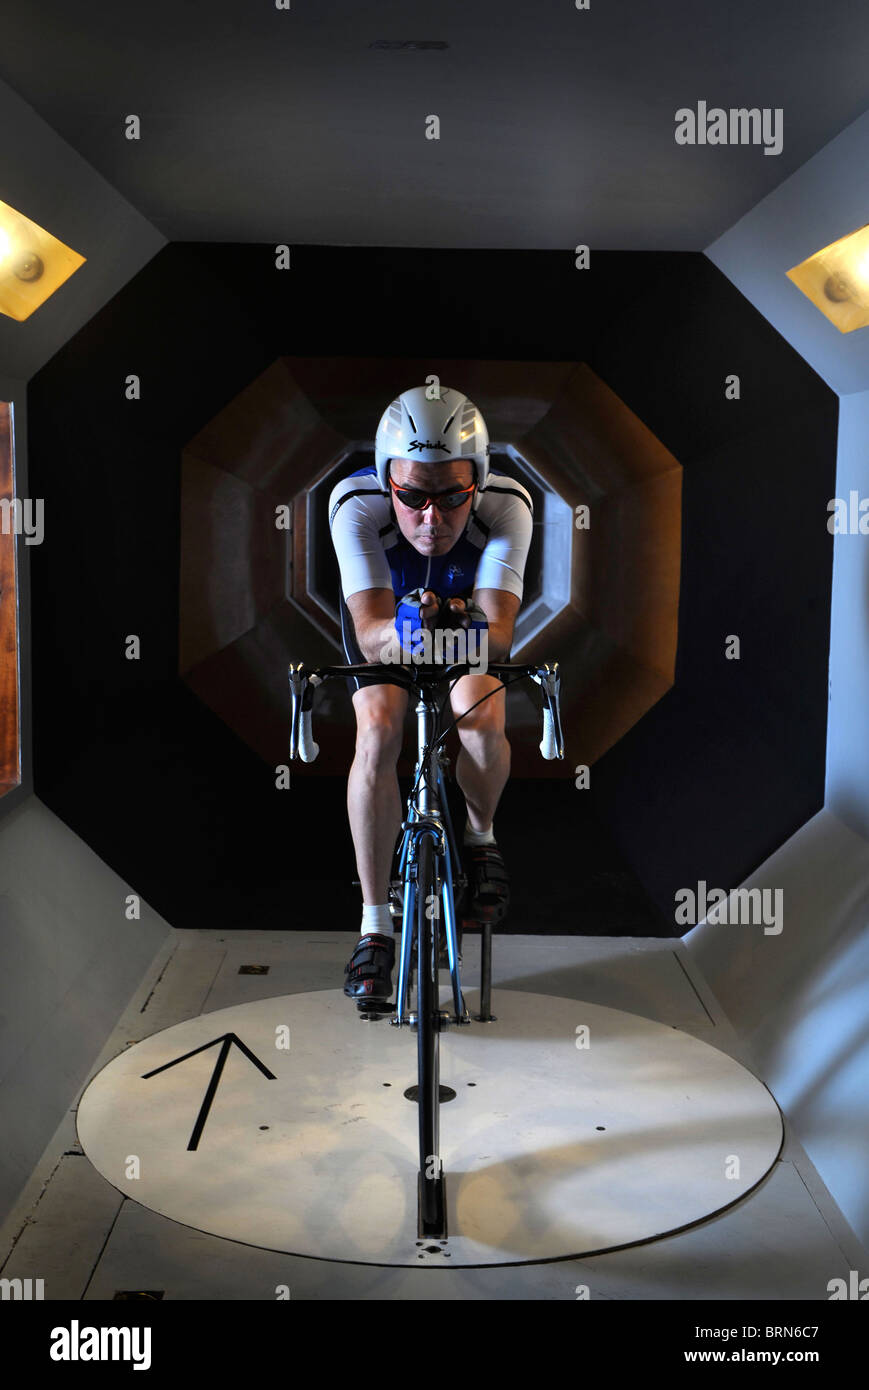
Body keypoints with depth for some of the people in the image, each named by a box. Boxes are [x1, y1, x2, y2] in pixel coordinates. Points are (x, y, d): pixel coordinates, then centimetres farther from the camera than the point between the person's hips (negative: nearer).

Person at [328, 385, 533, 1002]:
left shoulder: (507, 505, -35)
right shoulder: (355, 505, -36)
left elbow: (500, 630, -41)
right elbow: (370, 634, -42)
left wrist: (475, 630, -64)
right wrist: (401, 631, -64)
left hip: (471, 611, 1)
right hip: (388, 616, 0)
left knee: (483, 720, -25)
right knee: (378, 734, -23)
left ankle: (480, 835, 11)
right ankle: (375, 927, -10)